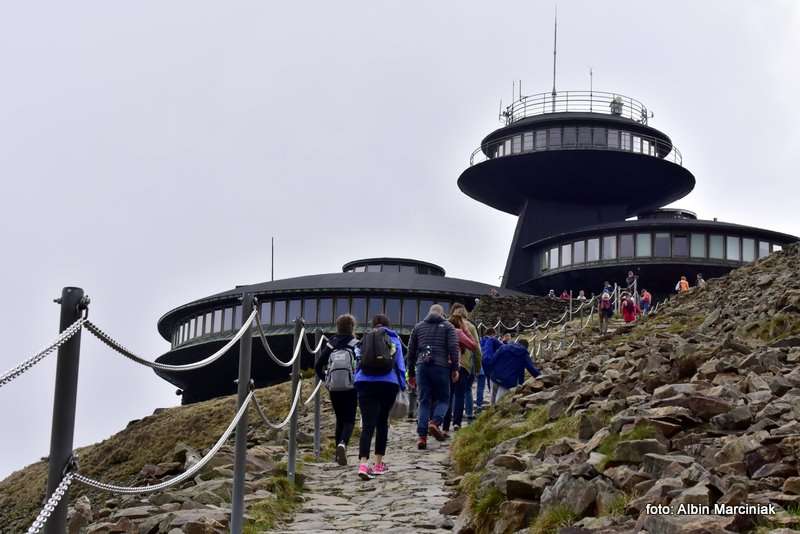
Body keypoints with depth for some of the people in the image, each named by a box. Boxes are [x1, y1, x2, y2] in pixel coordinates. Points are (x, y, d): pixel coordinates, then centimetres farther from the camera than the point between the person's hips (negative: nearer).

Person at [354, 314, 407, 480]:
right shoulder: (394, 340, 8)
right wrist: (402, 385, 12)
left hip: (365, 383, 0)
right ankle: (378, 464, 19)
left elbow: (358, 362, 11)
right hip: (388, 384, 0)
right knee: (382, 422, 15)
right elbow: (400, 364, 6)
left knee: (367, 424, -6)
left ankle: (363, 464, -24)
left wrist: (357, 384, 16)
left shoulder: (365, 339, 11)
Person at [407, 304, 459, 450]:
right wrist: (455, 368, -2)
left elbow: (411, 351, 18)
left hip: (422, 367, 3)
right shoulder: (448, 327, 9)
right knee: (443, 398, 10)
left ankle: (422, 436, -4)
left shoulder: (418, 326, 18)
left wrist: (411, 373, 22)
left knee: (424, 401, 5)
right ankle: (435, 422, -17)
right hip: (441, 367, -3)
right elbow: (453, 348, -4)